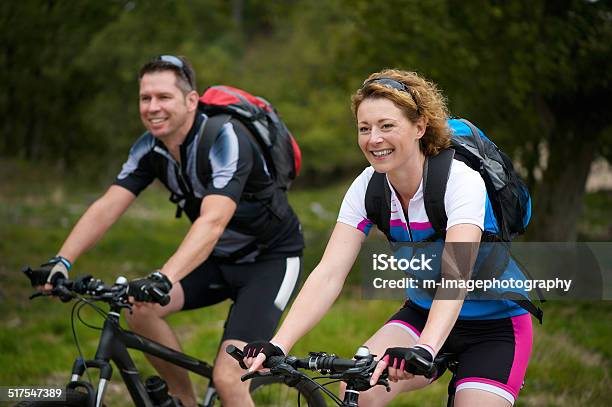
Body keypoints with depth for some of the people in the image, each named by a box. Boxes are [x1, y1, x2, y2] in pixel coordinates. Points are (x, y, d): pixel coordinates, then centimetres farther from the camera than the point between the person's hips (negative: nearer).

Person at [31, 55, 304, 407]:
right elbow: (107, 207, -12)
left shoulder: (225, 139, -27)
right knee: (139, 308, -17)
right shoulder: (150, 148, -6)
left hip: (272, 258, -7)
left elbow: (212, 221, -40)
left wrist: (163, 279, -52)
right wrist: (61, 261, -27)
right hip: (220, 259, 7)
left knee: (228, 378, -21)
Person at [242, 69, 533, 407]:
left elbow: (456, 275, -41)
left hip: (494, 326, -4)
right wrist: (277, 345, -36)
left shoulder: (461, 181, -26)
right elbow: (329, 274, -21)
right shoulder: (367, 187, -11)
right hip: (423, 312, 4)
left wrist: (424, 349, -58)